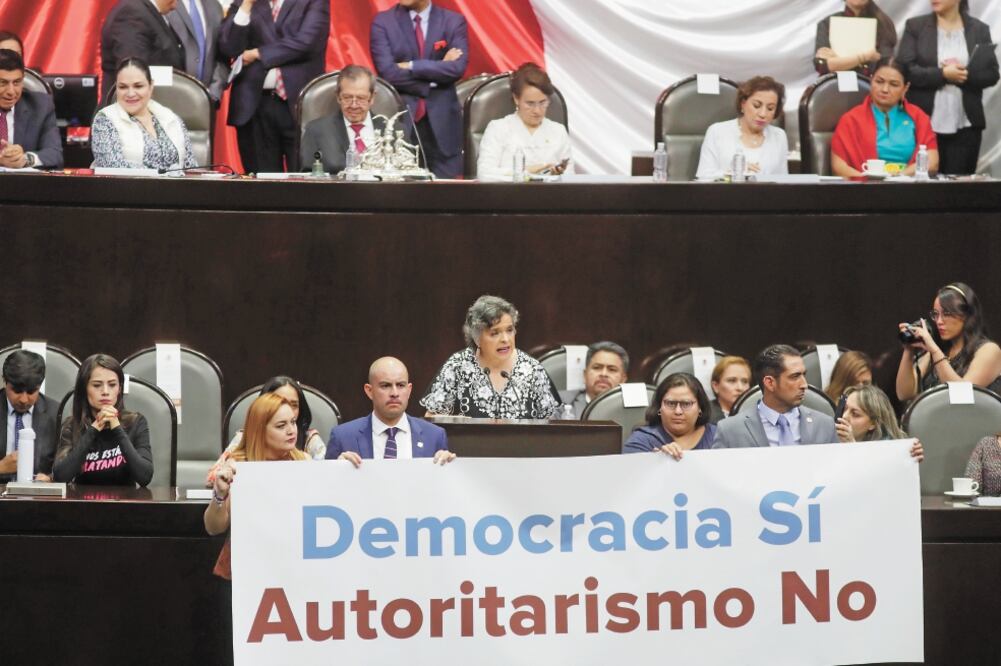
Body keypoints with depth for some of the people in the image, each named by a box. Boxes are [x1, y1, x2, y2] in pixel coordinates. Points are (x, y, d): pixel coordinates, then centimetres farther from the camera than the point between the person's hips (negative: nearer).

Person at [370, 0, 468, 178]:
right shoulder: (382, 22, 2)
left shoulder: (454, 21, 5)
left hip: (442, 121, 1)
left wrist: (411, 66, -12)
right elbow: (387, 72, -9)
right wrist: (436, 73, -9)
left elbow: (458, 68, -9)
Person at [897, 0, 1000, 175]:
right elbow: (903, 70, -6)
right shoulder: (915, 26, 4)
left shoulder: (979, 30, 7)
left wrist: (965, 74, -15)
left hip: (965, 126, 1)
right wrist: (942, 74, -16)